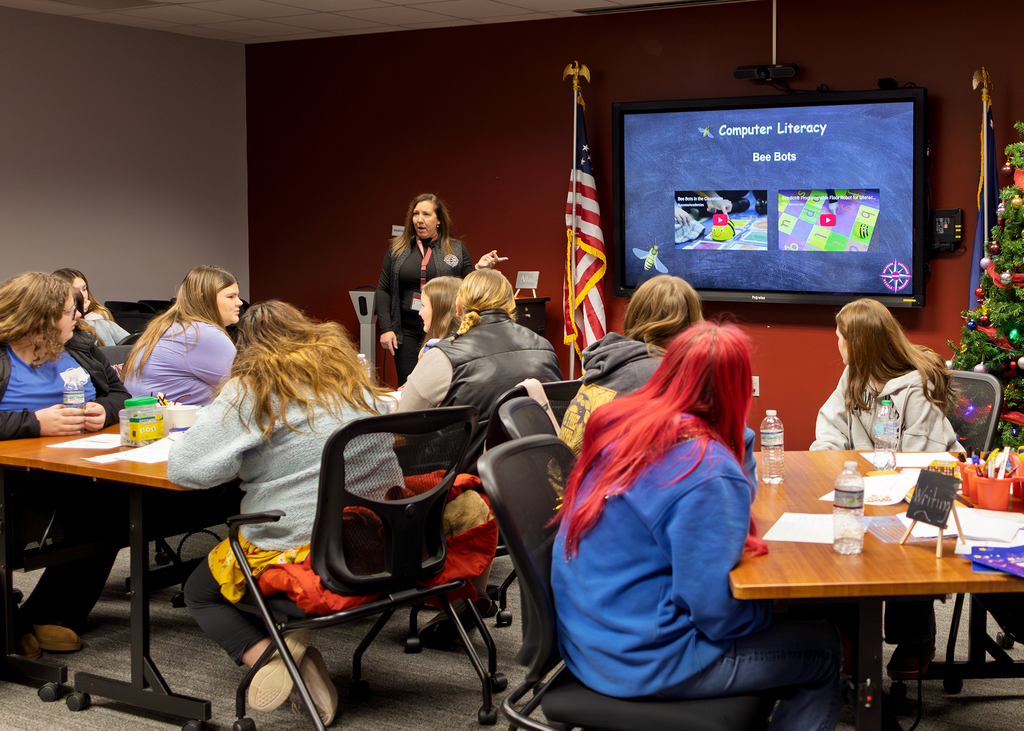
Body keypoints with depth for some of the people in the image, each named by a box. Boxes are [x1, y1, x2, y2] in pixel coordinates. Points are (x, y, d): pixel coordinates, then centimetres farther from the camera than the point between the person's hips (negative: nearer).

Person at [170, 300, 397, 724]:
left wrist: (243, 460, 6)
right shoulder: (351, 376, 8)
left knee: (199, 593, 22)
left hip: (300, 550, -6)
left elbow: (186, 468, -14)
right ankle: (290, 652, 5)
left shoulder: (251, 389, -9)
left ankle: (263, 653, -6)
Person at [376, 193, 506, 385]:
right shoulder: (397, 249, 9)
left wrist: (480, 269, -11)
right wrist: (385, 328, -2)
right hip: (408, 333, 1)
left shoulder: (456, 250, 6)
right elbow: (383, 290, 7)